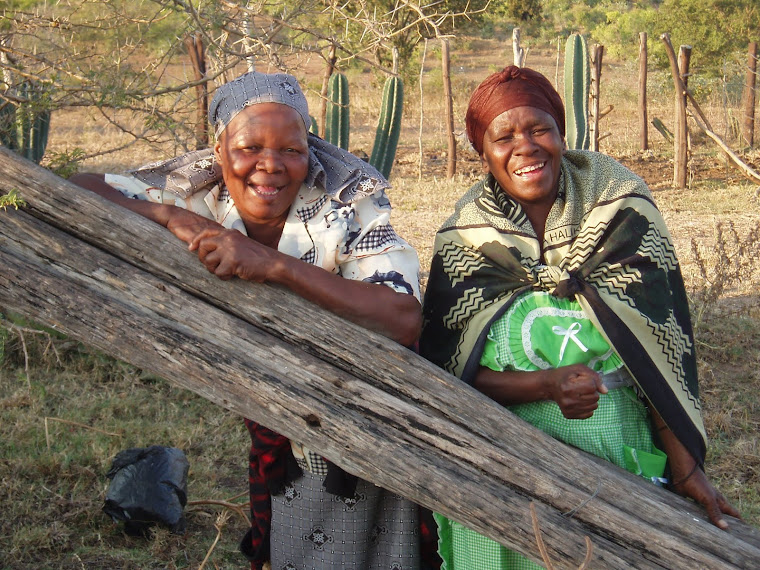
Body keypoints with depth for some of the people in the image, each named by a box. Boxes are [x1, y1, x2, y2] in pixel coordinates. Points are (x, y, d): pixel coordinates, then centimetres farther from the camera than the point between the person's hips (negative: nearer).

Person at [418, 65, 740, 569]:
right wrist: (548, 385, -22)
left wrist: (685, 465, -9)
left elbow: (665, 344, -7)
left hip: (621, 454, 0)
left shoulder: (623, 209, -7)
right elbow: (445, 373, -6)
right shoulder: (464, 241, -5)